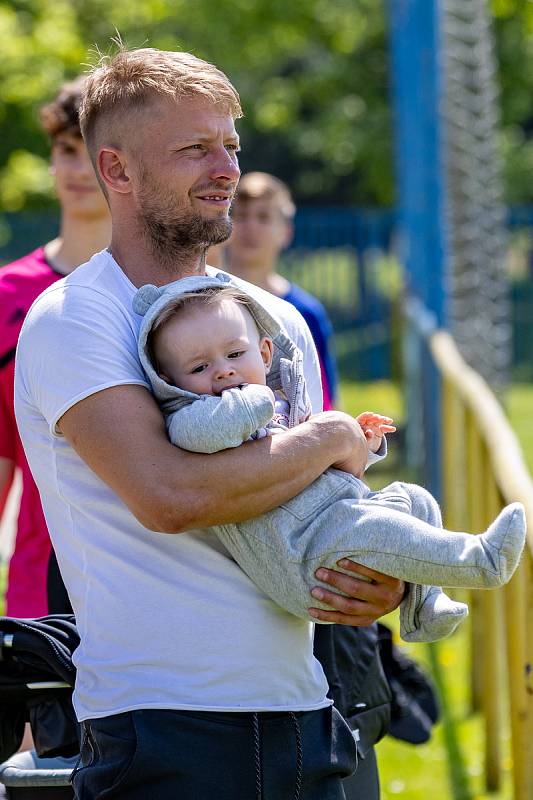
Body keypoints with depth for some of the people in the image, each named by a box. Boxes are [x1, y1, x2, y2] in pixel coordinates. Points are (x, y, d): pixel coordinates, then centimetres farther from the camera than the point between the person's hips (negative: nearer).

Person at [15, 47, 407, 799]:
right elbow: (168, 495, -22)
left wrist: (380, 586, -2)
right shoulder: (69, 320, -8)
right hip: (159, 730, -6)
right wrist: (332, 438, -9)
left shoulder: (278, 322, 14)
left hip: (297, 710, 6)